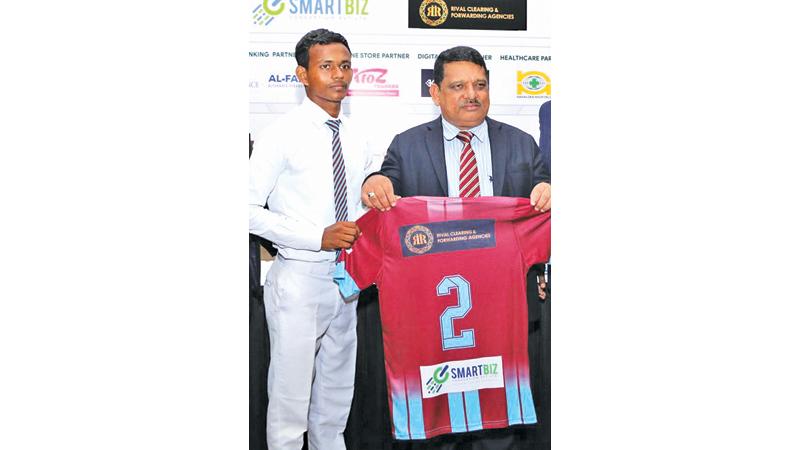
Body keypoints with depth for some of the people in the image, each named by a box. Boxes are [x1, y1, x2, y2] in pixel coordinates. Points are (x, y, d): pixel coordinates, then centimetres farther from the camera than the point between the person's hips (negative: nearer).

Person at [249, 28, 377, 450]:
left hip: (345, 279, 6)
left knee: (337, 392, 19)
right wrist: (319, 238, -22)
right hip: (299, 278, -6)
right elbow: (250, 210, -15)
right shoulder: (280, 135, -11)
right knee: (290, 396, 2)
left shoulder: (356, 139, 9)